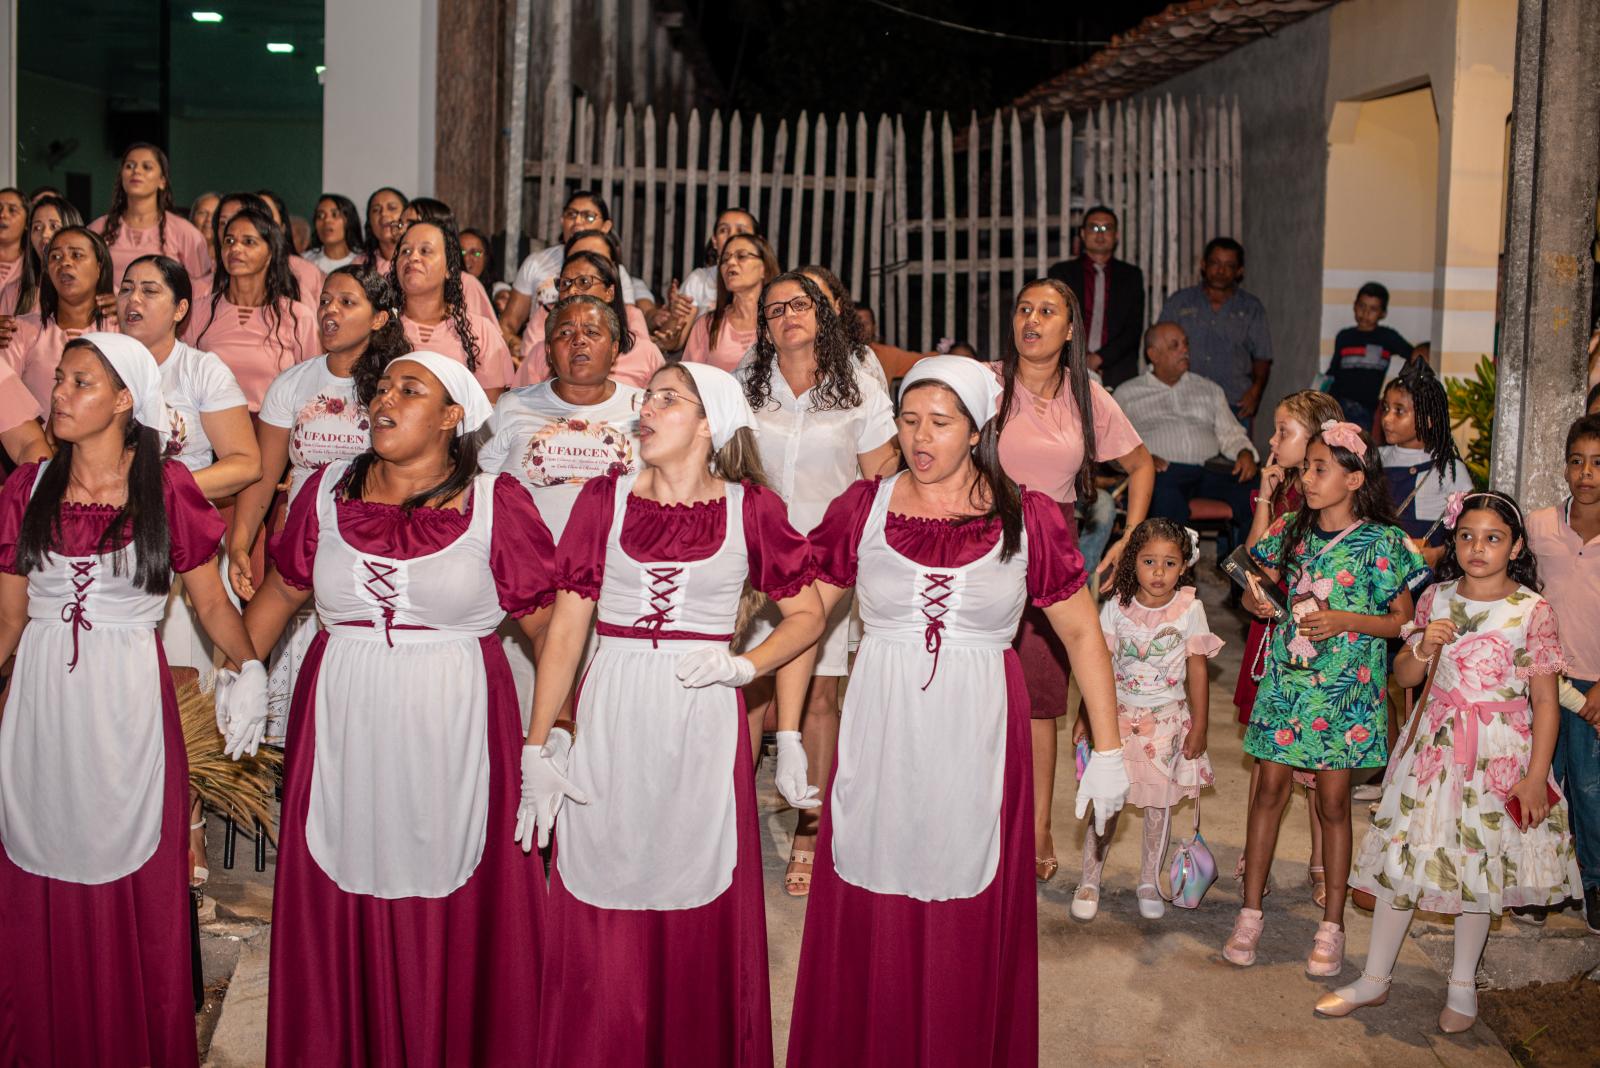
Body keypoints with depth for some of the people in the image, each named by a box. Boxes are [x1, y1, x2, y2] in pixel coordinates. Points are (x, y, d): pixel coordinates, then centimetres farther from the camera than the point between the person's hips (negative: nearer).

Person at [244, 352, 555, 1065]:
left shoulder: (496, 504, -3)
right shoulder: (327, 491, 7)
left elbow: (550, 624, -3)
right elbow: (280, 591, 17)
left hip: (451, 730, -3)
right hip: (342, 725, 3)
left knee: (451, 906, 5)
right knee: (341, 897, 10)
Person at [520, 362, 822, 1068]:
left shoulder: (750, 508, 3)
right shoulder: (605, 499, 5)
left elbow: (807, 615, 10)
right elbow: (565, 629, 4)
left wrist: (745, 665, -8)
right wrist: (536, 748, 0)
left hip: (703, 724, -1)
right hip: (611, 720, 1)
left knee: (702, 921, 5)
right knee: (601, 931, 5)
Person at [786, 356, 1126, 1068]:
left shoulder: (1028, 518, -1)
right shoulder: (861, 508, 1)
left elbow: (1082, 633, 3)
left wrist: (1107, 752, 1)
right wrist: (788, 732, 2)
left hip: (976, 742, -1)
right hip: (879, 738, 1)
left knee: (970, 925, 8)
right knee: (869, 920, 8)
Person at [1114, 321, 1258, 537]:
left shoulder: (1209, 389, 29)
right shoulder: (1127, 393, 18)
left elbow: (1230, 434, 23)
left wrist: (1245, 453, -1)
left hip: (1207, 469, 3)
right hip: (1162, 472, -3)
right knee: (1167, 500, -40)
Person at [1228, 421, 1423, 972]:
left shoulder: (1381, 542, -7)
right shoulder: (1292, 529, 4)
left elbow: (1403, 620, -4)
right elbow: (1256, 588, 15)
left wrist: (1346, 621, -17)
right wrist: (1257, 600, -7)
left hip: (1345, 685, -3)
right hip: (1287, 678, 3)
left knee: (1333, 802, 4)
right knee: (1270, 789, 5)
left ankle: (1332, 927, 16)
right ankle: (1250, 913, 15)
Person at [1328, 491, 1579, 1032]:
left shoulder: (1533, 610, -8)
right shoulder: (1435, 599, 1)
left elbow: (1545, 699, -7)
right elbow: (1405, 675, 10)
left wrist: (1535, 775, -11)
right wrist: (1424, 648, -12)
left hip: (1500, 751, -3)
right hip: (1436, 742, 3)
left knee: (1479, 864, 9)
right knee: (1402, 854, 5)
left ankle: (1462, 985, 27)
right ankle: (1374, 979, 17)